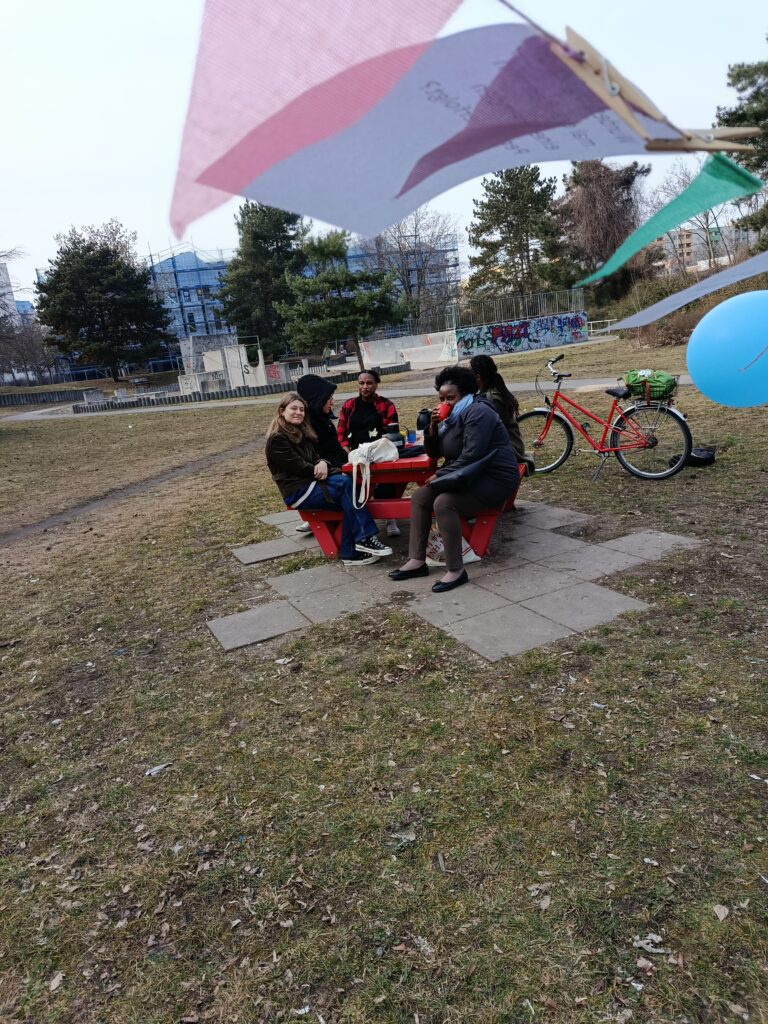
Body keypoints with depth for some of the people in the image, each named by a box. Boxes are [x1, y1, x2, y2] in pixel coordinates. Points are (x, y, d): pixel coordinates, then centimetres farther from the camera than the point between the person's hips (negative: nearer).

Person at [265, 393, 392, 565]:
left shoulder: (302, 432, 18)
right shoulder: (277, 439, -9)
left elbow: (316, 456, 16)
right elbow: (297, 466, -16)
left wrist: (323, 463, -9)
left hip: (310, 482, 8)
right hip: (297, 491, -8)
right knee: (345, 485, -24)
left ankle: (350, 552, -22)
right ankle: (365, 538, -23)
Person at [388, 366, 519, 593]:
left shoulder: (477, 412, -15)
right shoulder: (452, 416, 15)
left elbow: (471, 456, -25)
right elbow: (434, 452, 15)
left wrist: (440, 475, -18)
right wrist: (433, 428, -3)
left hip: (494, 479, -10)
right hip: (470, 477, 10)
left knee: (443, 503, -30)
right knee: (419, 497, 1)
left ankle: (456, 571, -24)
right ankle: (417, 561, -2)